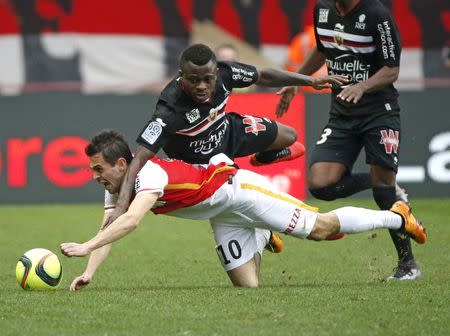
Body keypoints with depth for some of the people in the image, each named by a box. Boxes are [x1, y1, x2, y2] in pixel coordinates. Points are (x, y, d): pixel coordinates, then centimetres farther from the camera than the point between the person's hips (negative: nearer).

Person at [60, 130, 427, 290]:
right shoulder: (116, 189, -4)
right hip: (223, 217, 8)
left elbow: (131, 221, -47)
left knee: (320, 228, -8)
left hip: (237, 188, -8)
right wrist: (88, 274, -27)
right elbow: (108, 231, -10)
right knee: (247, 285, 4)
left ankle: (397, 216, 10)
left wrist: (84, 247, -53)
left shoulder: (149, 173, -31)